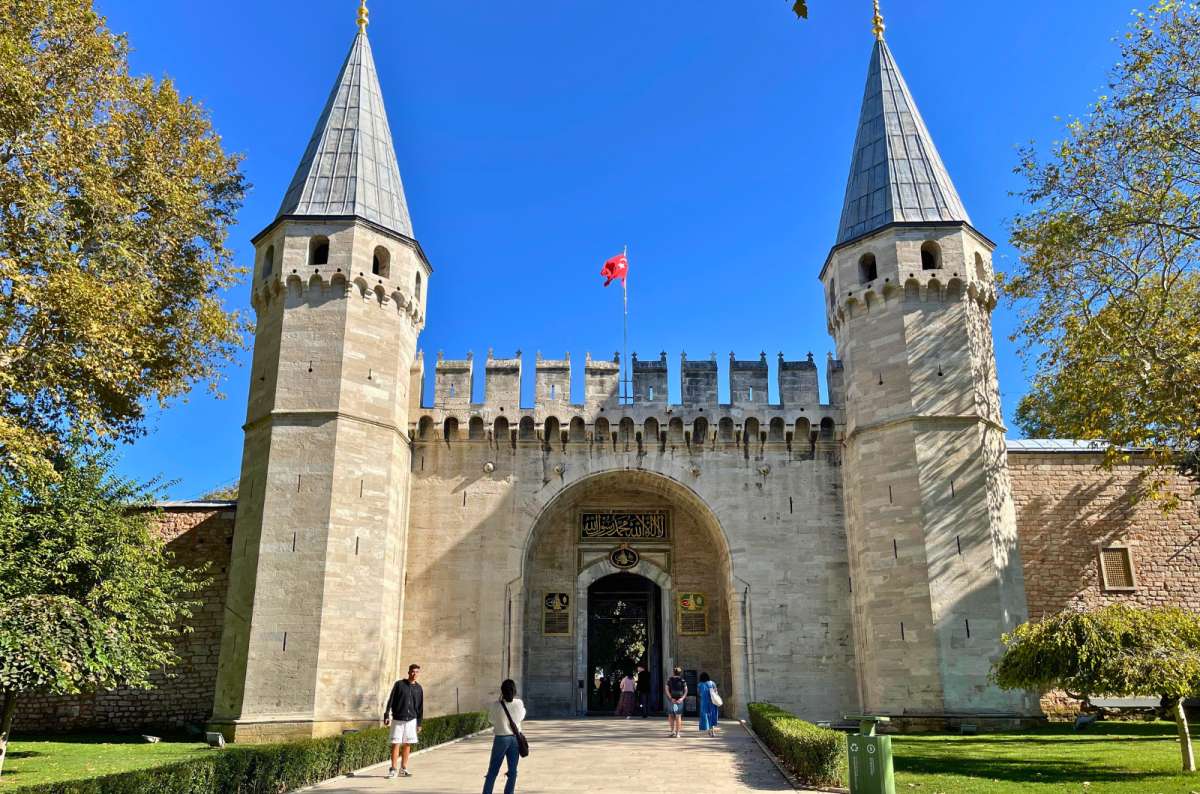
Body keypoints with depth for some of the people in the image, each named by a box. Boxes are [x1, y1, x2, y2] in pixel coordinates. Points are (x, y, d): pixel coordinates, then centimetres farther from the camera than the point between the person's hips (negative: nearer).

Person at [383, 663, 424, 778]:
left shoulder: (419, 689, 7)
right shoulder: (399, 684, 0)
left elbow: (420, 707, 10)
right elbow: (391, 700, -1)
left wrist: (419, 723, 7)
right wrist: (387, 715, -8)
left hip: (411, 720, 3)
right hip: (397, 719, -3)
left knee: (407, 744, 5)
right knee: (396, 744, -4)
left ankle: (403, 769, 14)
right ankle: (393, 770, 2)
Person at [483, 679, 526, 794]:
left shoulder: (496, 705, -14)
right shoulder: (519, 703, -7)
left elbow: (491, 719, 4)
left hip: (501, 738, -2)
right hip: (515, 738, 2)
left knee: (492, 771, 8)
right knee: (512, 771, 10)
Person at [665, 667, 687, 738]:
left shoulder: (669, 680, 4)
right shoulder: (682, 680, 3)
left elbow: (666, 689, -8)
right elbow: (686, 690, -7)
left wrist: (671, 698, -13)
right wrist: (682, 698, -13)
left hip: (671, 699, 0)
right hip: (679, 700, 0)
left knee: (671, 715, 14)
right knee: (678, 716, 6)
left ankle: (672, 731, 5)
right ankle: (677, 733, 2)